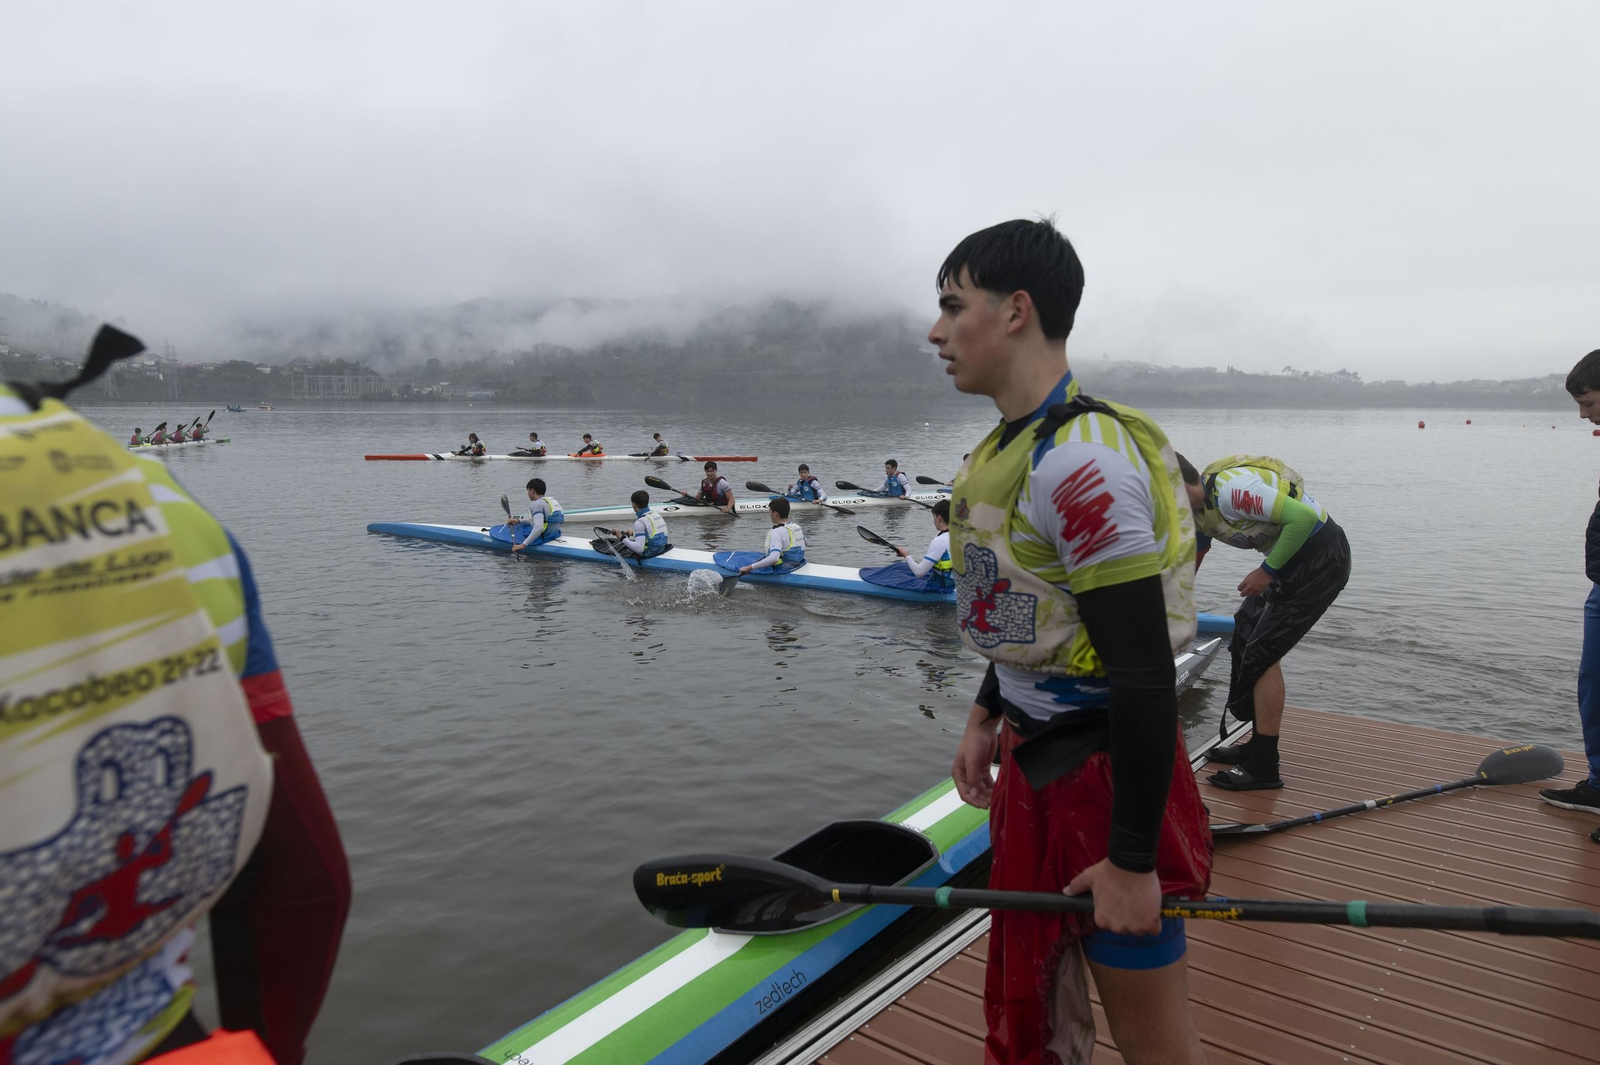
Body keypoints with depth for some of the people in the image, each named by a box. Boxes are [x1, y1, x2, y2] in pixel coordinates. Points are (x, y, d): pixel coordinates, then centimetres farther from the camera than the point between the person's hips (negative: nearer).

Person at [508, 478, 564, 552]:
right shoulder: (552, 500, 11)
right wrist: (519, 521, 17)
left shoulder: (536, 504, -18)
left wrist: (523, 545, -33)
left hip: (542, 538, -10)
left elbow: (539, 527, -32)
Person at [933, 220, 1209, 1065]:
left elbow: (1144, 671, -25)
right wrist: (988, 715, 20)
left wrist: (1132, 861, -21)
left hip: (1107, 773, -9)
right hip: (1034, 759, 9)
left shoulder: (1081, 458, -24)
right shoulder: (1013, 442, 7)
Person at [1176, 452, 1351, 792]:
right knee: (1245, 637, 13)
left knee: (1262, 651, -9)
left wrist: (1267, 571, -19)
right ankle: (1258, 745, 24)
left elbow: (1303, 517, -29)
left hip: (1322, 559, -10)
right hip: (1293, 558, 10)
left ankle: (1263, 767, -1)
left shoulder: (1230, 488, -25)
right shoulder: (1199, 510, 6)